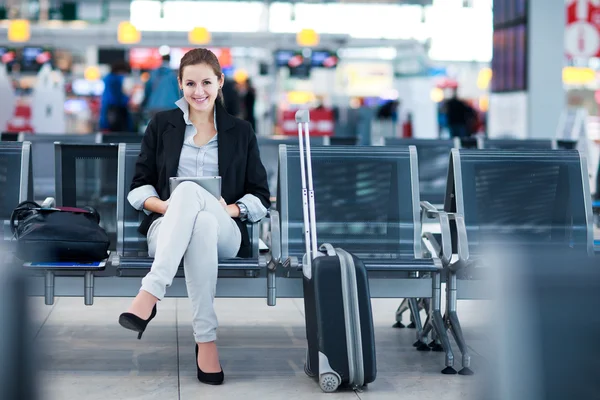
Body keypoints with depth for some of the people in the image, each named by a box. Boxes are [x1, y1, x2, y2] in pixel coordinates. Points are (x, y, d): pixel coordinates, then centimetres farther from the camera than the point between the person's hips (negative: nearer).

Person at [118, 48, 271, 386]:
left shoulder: (240, 131, 16)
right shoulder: (161, 125, 17)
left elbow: (260, 197, 13)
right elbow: (139, 186, 13)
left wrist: (231, 209, -8)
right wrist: (163, 205, -8)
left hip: (225, 234, 0)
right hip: (167, 229, 0)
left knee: (190, 190, -37)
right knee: (201, 224, -40)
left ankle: (149, 295, -46)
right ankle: (206, 340, -48)